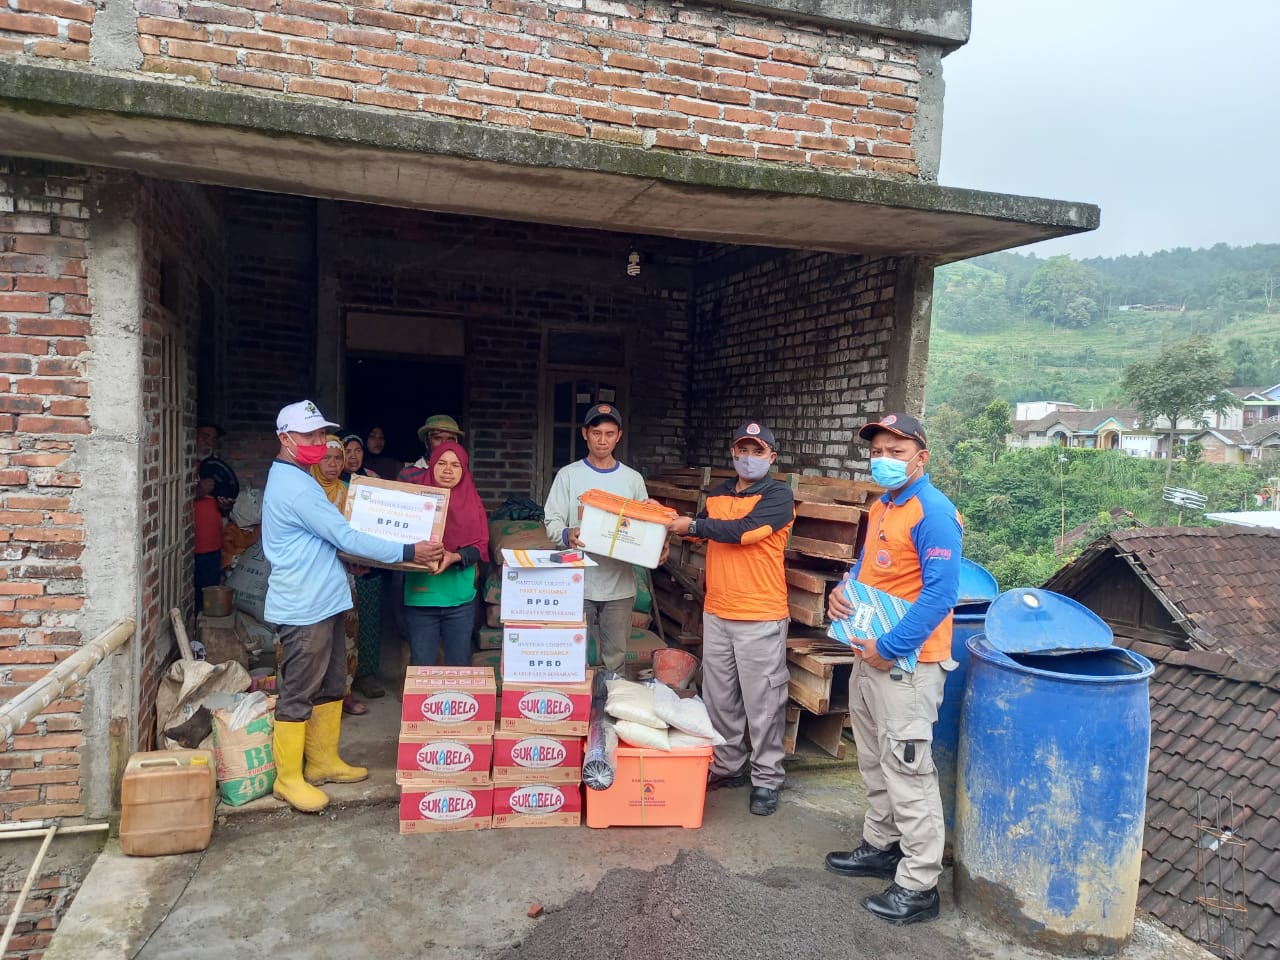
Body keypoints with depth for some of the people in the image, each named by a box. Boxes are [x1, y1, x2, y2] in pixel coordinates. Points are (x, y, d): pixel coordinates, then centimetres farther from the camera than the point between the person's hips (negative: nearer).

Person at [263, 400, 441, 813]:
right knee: (298, 694, 1)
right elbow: (346, 538, -22)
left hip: (323, 602, 10)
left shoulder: (295, 479, 14)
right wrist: (409, 552, -18)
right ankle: (288, 778, 13)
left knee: (330, 686, 17)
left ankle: (323, 761, 29)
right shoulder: (295, 487, -20)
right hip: (304, 607, -10)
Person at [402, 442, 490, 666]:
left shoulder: (472, 502, 4)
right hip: (421, 597, -1)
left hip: (460, 599, 1)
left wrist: (455, 557, -20)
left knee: (459, 667, 10)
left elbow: (480, 547, -2)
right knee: (421, 668, 6)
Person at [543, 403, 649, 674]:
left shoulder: (633, 479, 8)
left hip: (620, 584, 2)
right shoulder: (568, 475, 2)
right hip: (577, 583, -2)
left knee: (615, 660, 9)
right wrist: (566, 535, -23)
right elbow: (552, 521, -2)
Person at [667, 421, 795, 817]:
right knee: (719, 695, 14)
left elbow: (743, 530, -20)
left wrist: (692, 525, -12)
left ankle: (767, 778, 16)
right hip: (716, 610, 6)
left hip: (760, 617, -6)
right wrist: (670, 521, 4)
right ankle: (728, 765, 30)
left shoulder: (778, 495, -8)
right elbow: (700, 531, 22)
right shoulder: (718, 494, 12)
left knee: (762, 700, 3)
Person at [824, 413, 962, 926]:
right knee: (874, 762, 21)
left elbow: (941, 594, -22)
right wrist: (842, 591, 2)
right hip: (870, 655, 9)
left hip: (906, 662, -9)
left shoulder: (933, 513, -17)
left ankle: (918, 886, 12)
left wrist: (889, 647, -20)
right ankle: (881, 846, 38)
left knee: (907, 771, -1)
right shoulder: (880, 508, 11)